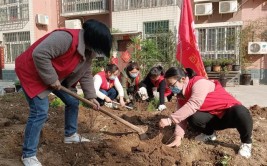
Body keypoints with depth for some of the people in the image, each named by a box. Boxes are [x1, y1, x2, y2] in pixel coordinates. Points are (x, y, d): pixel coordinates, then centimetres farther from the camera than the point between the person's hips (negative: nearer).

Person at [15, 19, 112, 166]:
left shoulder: (89, 51, -3)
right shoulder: (66, 38, -35)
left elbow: (86, 74, 6)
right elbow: (39, 54, -38)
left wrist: (91, 96, 1)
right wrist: (52, 79, -30)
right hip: (33, 73, -9)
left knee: (73, 102, 13)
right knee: (40, 113, -14)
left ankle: (70, 135, 33)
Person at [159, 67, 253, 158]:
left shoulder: (199, 83, -24)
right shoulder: (181, 96, 1)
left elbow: (193, 105, -39)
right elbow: (182, 116, -7)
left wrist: (170, 120, -41)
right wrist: (178, 137, -22)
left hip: (230, 112, -6)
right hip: (214, 118, 6)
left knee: (241, 112, -40)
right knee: (193, 118, -24)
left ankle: (246, 142, -11)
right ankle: (209, 134, 8)